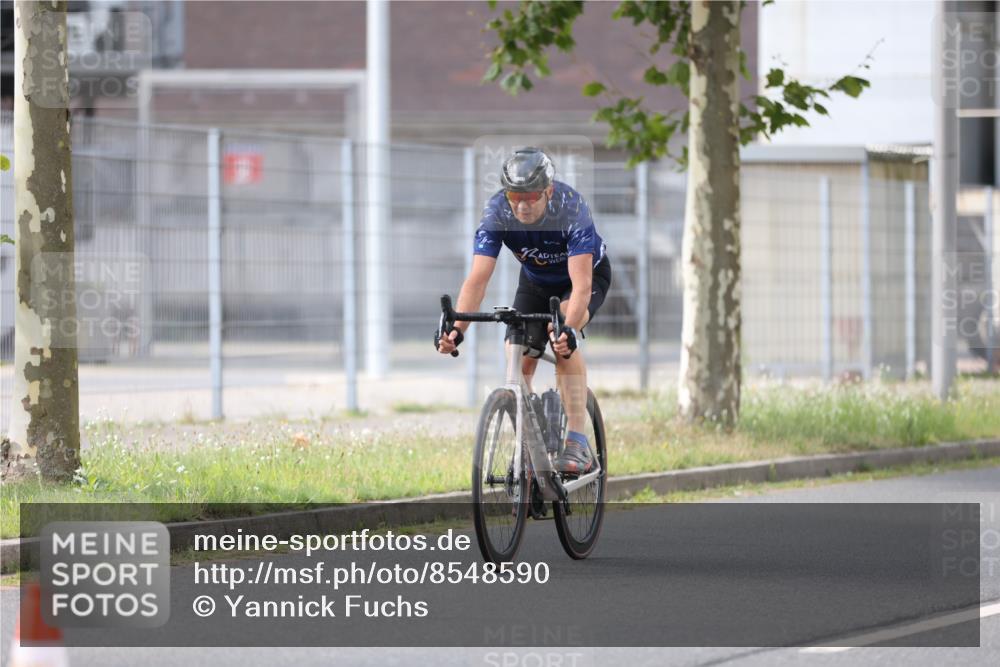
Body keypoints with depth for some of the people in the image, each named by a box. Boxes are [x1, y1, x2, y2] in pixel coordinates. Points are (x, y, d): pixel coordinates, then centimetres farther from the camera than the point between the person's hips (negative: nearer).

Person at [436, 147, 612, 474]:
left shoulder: (571, 209, -37)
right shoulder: (496, 212, -28)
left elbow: (581, 284, -45)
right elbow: (477, 279, -33)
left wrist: (568, 330, -62)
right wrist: (456, 329, -49)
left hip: (588, 273, -4)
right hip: (536, 281, 4)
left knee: (562, 336, -31)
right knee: (519, 360, -11)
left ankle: (578, 444, -31)